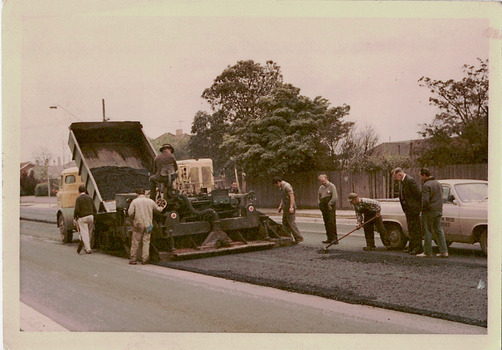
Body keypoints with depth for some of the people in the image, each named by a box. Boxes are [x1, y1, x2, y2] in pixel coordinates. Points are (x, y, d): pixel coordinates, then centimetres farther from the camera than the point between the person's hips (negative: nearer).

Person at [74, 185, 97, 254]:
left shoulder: (78, 198, -5)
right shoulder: (89, 198, 11)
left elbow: (76, 210, -13)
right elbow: (94, 209, 10)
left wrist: (74, 217, 2)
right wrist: (93, 217, 20)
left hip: (82, 218, -5)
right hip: (90, 216, 5)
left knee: (84, 234, -3)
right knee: (89, 233, 14)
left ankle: (88, 249, -8)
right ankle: (86, 247, 23)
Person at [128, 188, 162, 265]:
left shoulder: (134, 201, -2)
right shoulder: (150, 201, 6)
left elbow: (130, 212, -12)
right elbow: (158, 210, 17)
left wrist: (133, 219, 7)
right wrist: (161, 209, 39)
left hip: (138, 224, -2)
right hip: (148, 225, 2)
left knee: (135, 242, 6)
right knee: (146, 242, 6)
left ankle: (133, 259, 11)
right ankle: (144, 259, 2)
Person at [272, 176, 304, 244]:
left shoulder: (287, 186, -13)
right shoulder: (281, 187, 18)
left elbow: (292, 196, -20)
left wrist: (291, 207, -25)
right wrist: (280, 206, 24)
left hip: (290, 208, -10)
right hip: (285, 208, 10)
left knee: (291, 223, -10)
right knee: (285, 223, 10)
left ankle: (299, 238, -7)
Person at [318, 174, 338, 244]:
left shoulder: (331, 186, -3)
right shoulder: (321, 188, 17)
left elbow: (335, 197, -10)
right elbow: (318, 197, 25)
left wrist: (329, 204, -11)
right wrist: (320, 204, 10)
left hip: (330, 208, -7)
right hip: (324, 208, 7)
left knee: (331, 222, -12)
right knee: (326, 223, 5)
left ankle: (334, 238, -11)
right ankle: (329, 238, 10)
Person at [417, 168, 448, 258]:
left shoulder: (426, 185, -16)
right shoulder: (438, 183, 14)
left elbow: (425, 200, -23)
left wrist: (422, 208, -9)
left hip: (429, 211, -8)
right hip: (438, 210, 8)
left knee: (428, 231, 0)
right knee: (439, 230, 11)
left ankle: (427, 252, 3)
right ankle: (444, 251, 8)